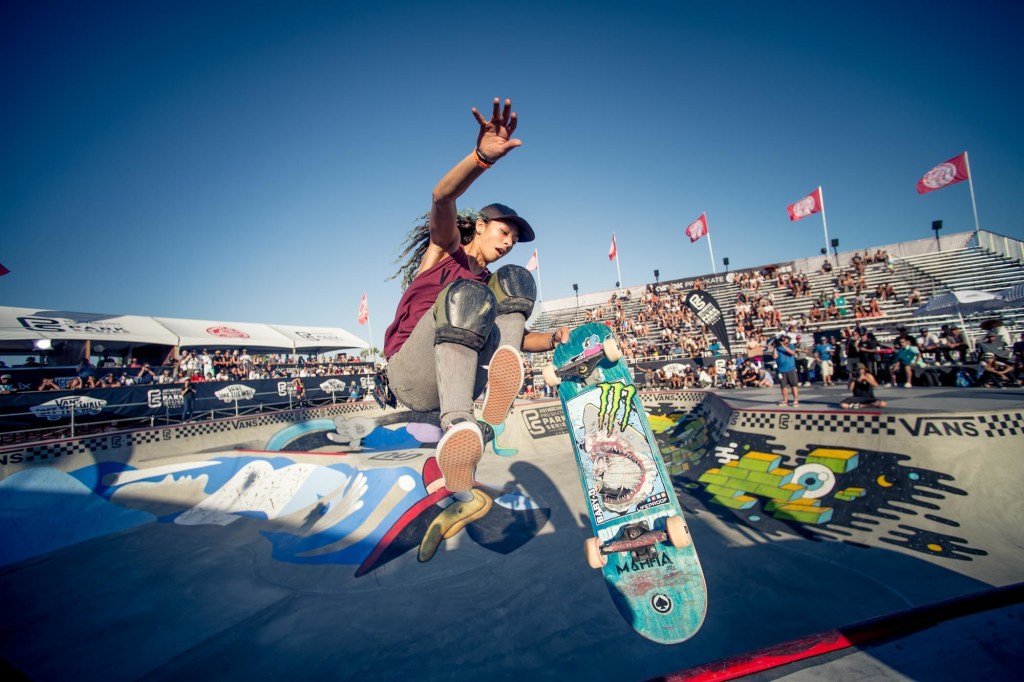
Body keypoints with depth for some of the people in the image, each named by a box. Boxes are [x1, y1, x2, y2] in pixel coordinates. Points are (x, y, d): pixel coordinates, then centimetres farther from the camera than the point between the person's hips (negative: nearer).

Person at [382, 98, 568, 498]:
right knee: (465, 294, -32)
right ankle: (456, 425, -46)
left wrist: (555, 340, -1)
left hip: (457, 377, 4)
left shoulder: (490, 282, 21)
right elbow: (442, 198, -16)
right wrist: (483, 157, -35)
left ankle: (500, 377, -32)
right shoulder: (446, 248, 7)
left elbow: (517, 338, 19)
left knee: (516, 280, -8)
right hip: (411, 378, -4)